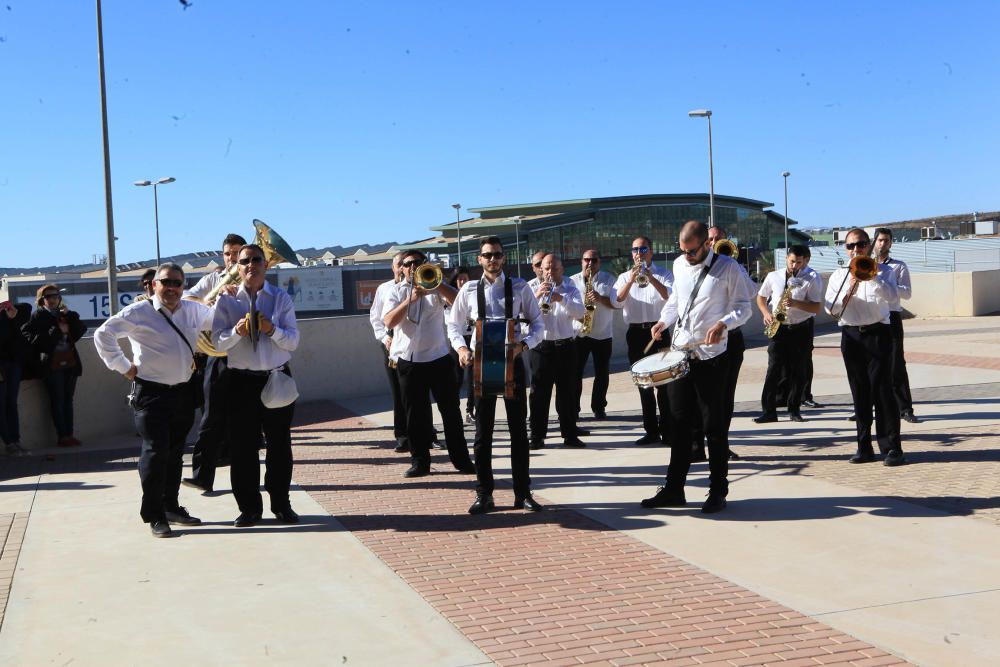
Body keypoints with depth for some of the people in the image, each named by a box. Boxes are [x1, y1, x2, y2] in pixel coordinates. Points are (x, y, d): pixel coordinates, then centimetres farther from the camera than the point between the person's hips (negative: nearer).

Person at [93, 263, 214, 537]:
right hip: (151, 392, -6)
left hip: (183, 391, 6)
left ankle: (171, 507, 28)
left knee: (175, 452, 15)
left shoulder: (193, 311, 8)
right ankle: (154, 515, 3)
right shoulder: (139, 313, -8)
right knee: (156, 451, -8)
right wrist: (124, 367, -7)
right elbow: (103, 334, -7)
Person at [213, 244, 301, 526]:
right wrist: (237, 330, -23)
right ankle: (249, 508, 19)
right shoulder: (227, 300, 2)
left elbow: (293, 341, -2)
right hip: (242, 382, 0)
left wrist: (271, 329, -19)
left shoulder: (281, 298, 3)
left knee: (280, 445, 8)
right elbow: (217, 342, -5)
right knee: (242, 447, 4)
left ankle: (281, 505, 23)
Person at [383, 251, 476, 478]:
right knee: (415, 414, 5)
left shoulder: (435, 287, 6)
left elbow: (457, 301, -12)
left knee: (451, 410, 5)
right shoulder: (396, 292, 6)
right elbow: (389, 322, -10)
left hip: (439, 358, 0)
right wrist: (410, 300, -19)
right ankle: (420, 461, 14)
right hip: (409, 361, 0)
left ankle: (461, 459, 14)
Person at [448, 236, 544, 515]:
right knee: (483, 431, 6)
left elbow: (537, 323, 0)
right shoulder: (469, 290, 3)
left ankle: (523, 493, 16)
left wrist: (523, 344, -18)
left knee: (519, 428, 5)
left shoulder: (519, 287, -1)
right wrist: (461, 348, -8)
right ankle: (484, 494, 15)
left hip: (512, 361, -1)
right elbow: (454, 325, 10)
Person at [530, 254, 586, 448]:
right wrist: (537, 295, -20)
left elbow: (580, 312, -8)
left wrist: (561, 298, -22)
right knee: (539, 393, -2)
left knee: (568, 392, 4)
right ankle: (537, 436, 2)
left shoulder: (570, 289, 9)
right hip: (541, 346, -1)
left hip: (565, 345, 1)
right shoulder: (534, 289, 9)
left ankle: (570, 434, 11)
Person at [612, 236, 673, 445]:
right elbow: (616, 302, -5)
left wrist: (650, 277, -20)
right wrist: (631, 280, -16)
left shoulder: (663, 275, 5)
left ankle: (667, 430, 1)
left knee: (663, 381, -5)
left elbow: (670, 296, -14)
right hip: (635, 333, 3)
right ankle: (651, 431, 12)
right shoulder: (624, 277, 12)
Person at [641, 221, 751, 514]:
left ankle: (718, 492, 13)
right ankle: (673, 489, 19)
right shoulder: (679, 265, 9)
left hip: (711, 357, -5)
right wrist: (664, 320, 6)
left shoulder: (728, 268, -8)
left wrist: (723, 323, -25)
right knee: (679, 424, 11)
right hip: (680, 353, 6)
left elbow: (744, 307, -6)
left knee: (714, 427, 2)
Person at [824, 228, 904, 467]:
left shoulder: (882, 270, 6)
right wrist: (849, 292, -13)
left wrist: (870, 275, -18)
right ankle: (864, 447, 12)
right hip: (851, 336, 3)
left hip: (877, 333, -3)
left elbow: (890, 296, -13)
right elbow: (831, 309, 2)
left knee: (882, 390, -7)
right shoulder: (838, 275, 12)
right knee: (859, 393, 6)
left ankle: (892, 447, -3)